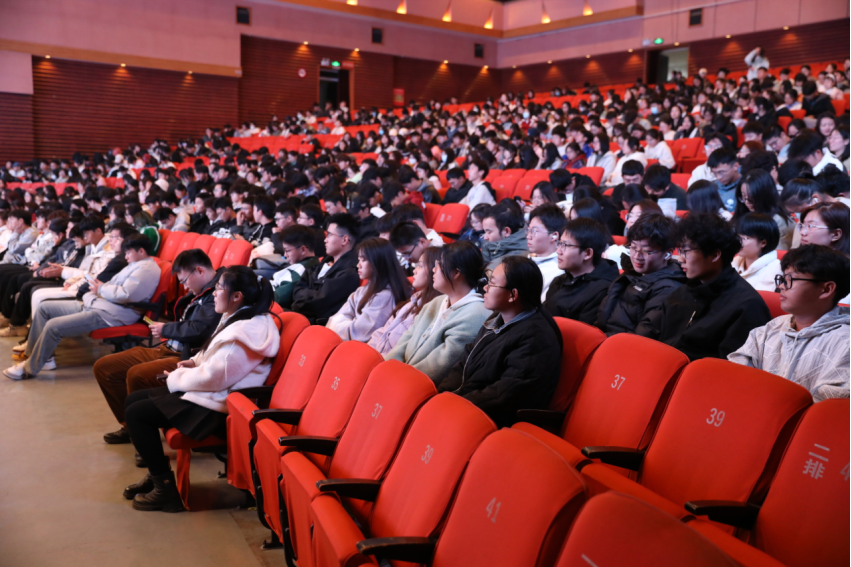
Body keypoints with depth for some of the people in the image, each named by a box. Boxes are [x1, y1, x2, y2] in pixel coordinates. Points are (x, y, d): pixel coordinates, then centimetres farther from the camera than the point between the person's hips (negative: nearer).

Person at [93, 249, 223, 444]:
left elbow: (199, 330, -25)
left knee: (136, 375, -32)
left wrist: (166, 329, -8)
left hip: (186, 358, -11)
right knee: (102, 367, 9)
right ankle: (130, 425, 18)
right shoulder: (201, 292, 15)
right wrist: (166, 331, 3)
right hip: (167, 349, 11)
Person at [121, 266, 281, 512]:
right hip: (211, 392, 11)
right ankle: (156, 474, 23)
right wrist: (195, 362, 4)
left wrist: (176, 378, -10)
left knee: (135, 414, -12)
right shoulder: (236, 318, 9)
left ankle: (165, 488, -1)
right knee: (133, 400, 14)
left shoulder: (244, 332, -25)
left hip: (217, 407, -11)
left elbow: (213, 377, -26)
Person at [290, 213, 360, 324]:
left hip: (319, 322, -8)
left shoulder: (349, 271, -14)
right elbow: (298, 288, 11)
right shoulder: (326, 261, 15)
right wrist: (309, 295, -9)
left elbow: (320, 302, -17)